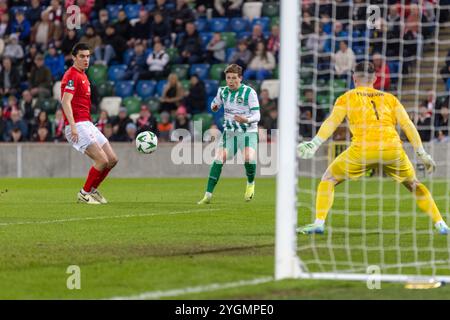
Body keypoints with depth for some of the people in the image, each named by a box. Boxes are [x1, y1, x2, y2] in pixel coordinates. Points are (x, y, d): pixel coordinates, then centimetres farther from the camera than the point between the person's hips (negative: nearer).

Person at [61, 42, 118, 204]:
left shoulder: (82, 76, 19)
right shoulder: (72, 75, -11)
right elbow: (66, 102, -21)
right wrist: (73, 127, -29)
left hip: (87, 124, 10)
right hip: (78, 126, -10)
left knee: (112, 159, 7)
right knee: (102, 160, -16)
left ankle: (93, 189, 21)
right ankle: (84, 193, -2)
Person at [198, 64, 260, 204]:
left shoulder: (249, 92, -11)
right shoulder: (222, 91, 3)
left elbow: (257, 115, -13)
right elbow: (215, 104, 22)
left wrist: (246, 120, -35)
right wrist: (214, 107, -3)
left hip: (248, 131, -4)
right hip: (229, 132, 4)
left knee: (249, 158, -27)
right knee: (218, 159, -13)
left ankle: (251, 184, 5)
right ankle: (208, 195, -9)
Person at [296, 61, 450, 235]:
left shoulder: (347, 98, 15)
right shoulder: (390, 98, 21)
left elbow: (331, 122, 0)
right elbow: (408, 125, 14)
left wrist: (315, 143, -9)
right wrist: (422, 154, 16)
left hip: (363, 149, -2)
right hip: (392, 149, 2)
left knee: (328, 179, 16)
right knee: (413, 184, 25)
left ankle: (319, 222, 1)